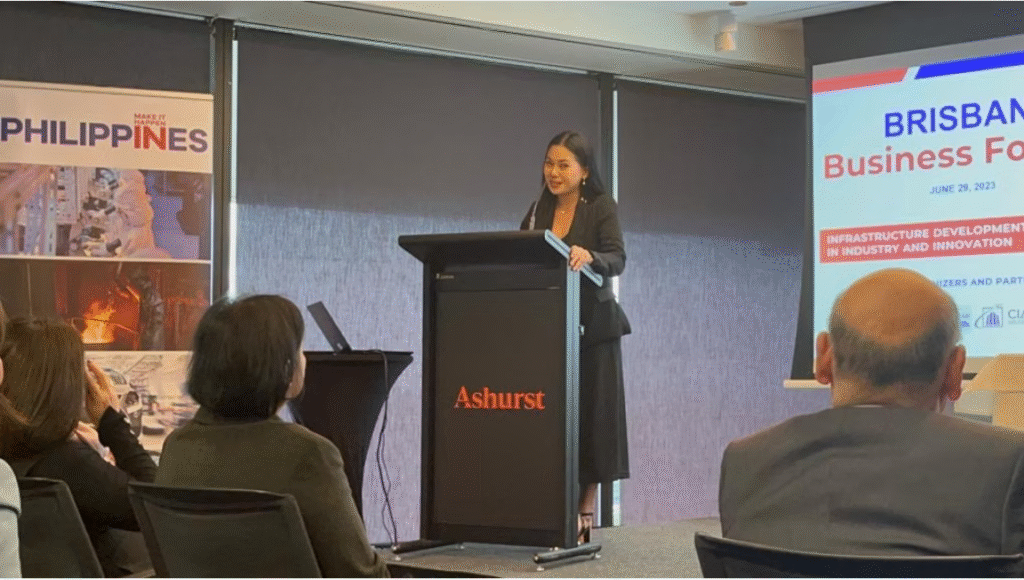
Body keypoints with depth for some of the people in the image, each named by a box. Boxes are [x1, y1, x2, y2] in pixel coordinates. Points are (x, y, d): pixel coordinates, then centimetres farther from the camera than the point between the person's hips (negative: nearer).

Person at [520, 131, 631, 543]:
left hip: (592, 327, -4)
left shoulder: (601, 207, -5)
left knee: (590, 413, -1)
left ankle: (585, 512, 4)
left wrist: (589, 256, -39)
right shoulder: (538, 211, 10)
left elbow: (617, 260, -19)